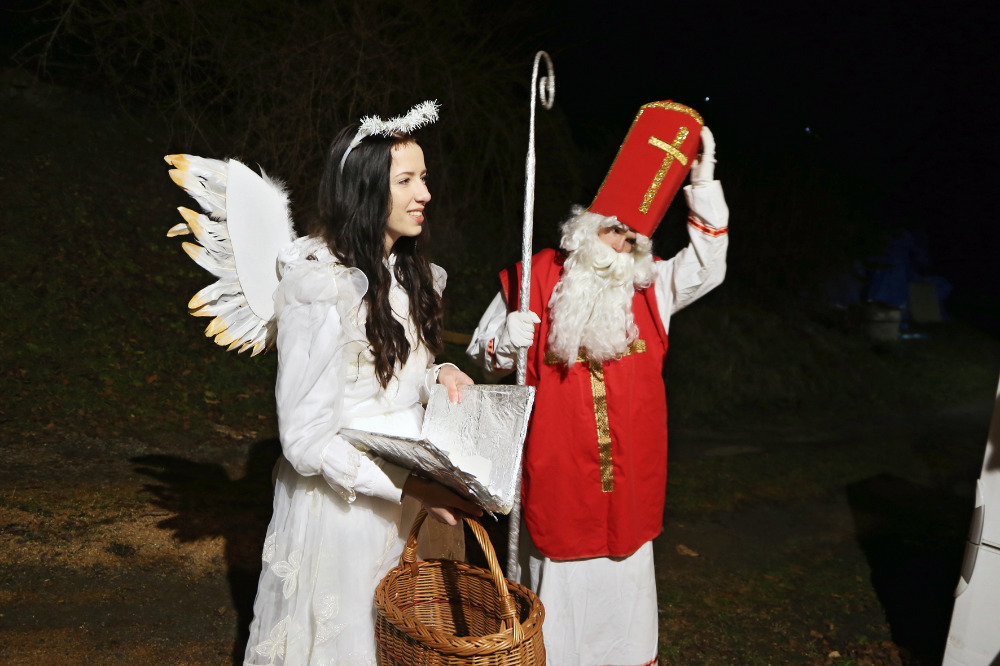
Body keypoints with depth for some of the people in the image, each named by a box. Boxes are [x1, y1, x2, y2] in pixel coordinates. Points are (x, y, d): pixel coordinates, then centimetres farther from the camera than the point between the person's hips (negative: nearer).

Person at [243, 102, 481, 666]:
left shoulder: (412, 275, 5)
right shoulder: (320, 292, -21)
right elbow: (306, 439, -20)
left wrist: (439, 376, -4)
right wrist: (409, 488, -26)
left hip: (417, 490, 7)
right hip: (344, 503, -7)